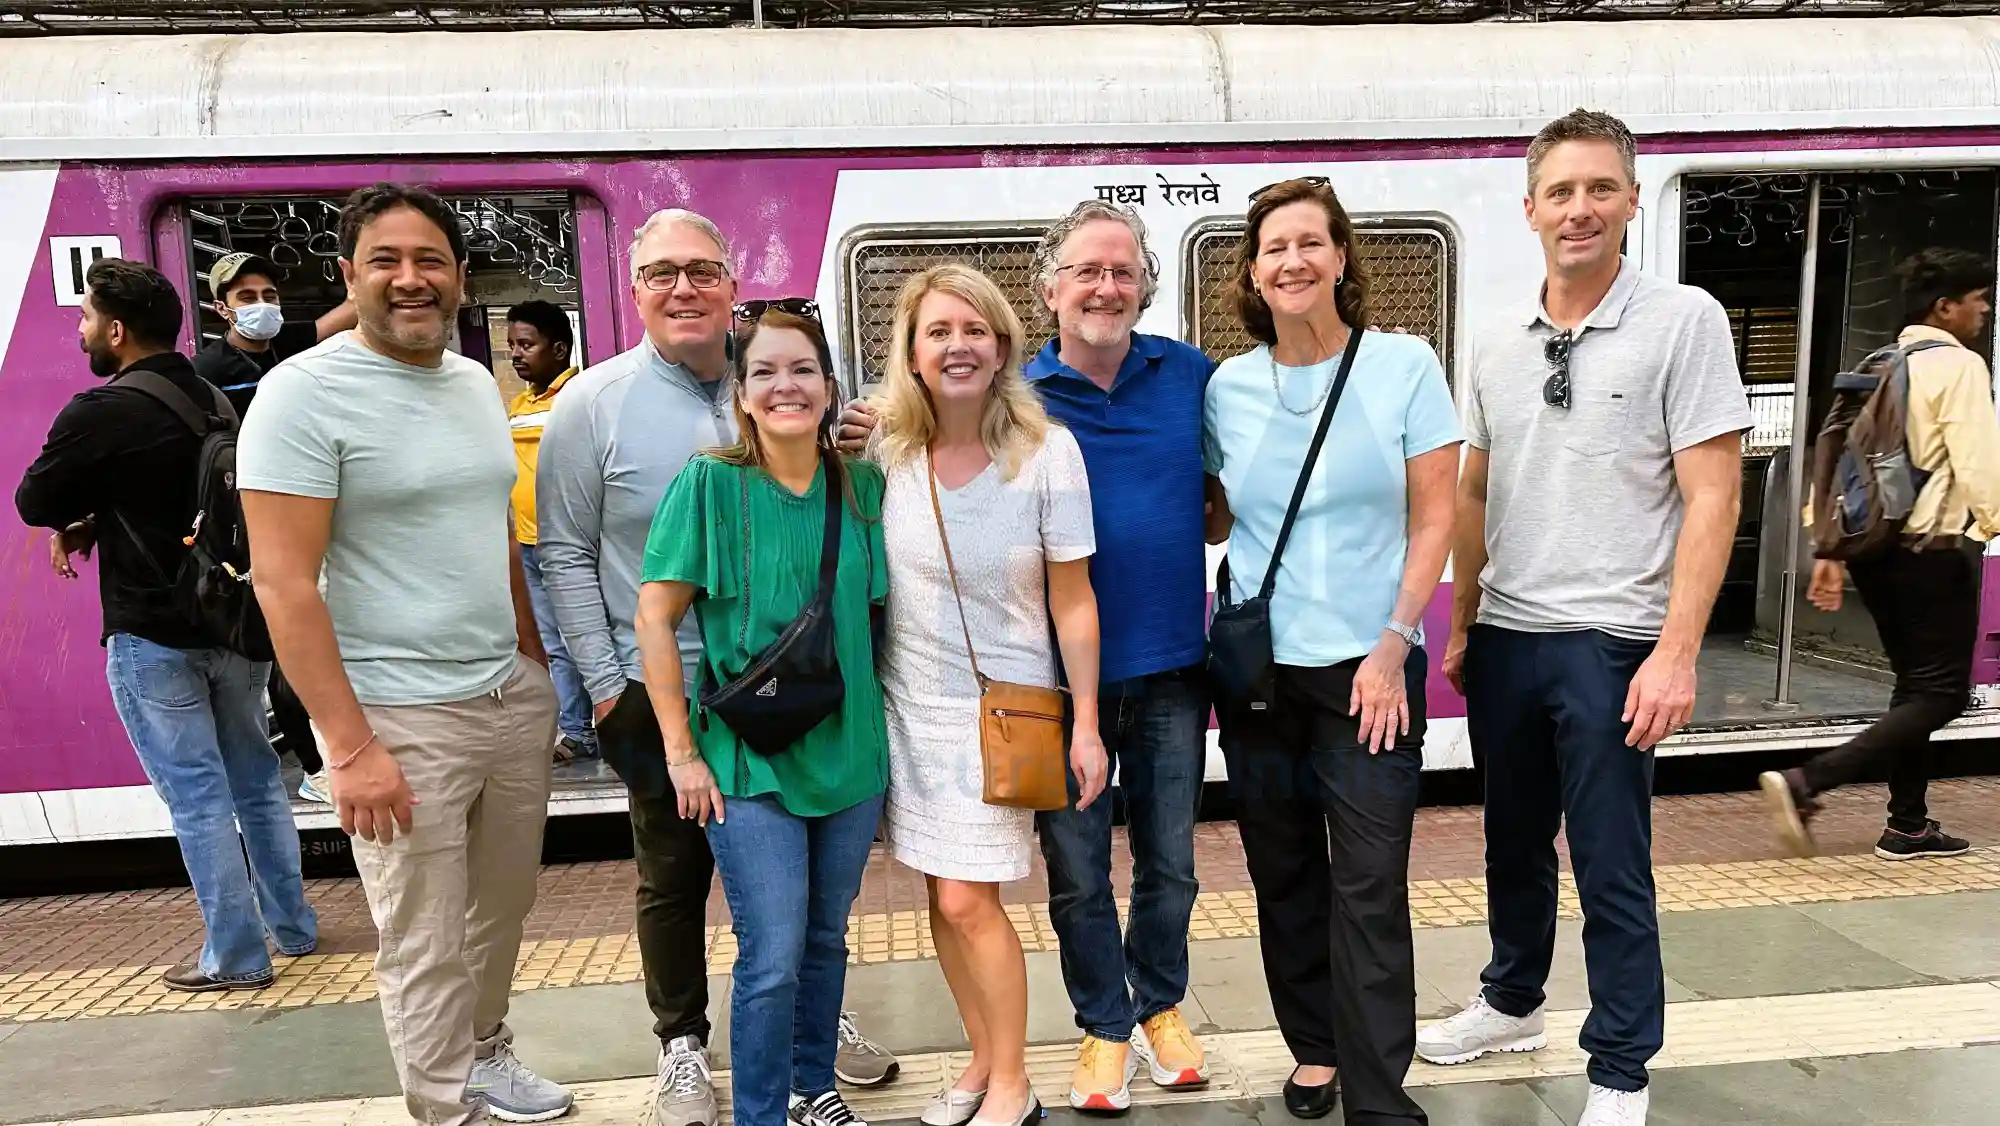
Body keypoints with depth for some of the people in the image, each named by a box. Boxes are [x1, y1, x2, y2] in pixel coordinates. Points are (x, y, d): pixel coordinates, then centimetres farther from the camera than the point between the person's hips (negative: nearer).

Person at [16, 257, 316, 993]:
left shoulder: (102, 412, -15)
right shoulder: (215, 399, 7)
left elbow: (33, 502, -6)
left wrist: (77, 514, 13)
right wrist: (93, 524, 4)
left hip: (152, 636, -7)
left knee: (196, 794, 1)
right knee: (256, 779, 15)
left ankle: (236, 956, 8)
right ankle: (293, 927, 25)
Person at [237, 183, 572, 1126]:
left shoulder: (477, 384, 9)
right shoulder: (304, 392, -11)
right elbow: (284, 582, -15)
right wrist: (350, 747, -19)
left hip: (515, 696, 6)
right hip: (401, 720, -6)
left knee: (502, 912, 19)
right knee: (427, 950, 5)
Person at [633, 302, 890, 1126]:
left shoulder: (863, 485, 1)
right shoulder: (710, 484, -11)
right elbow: (654, 618, -10)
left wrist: (882, 722, 5)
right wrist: (681, 751, -11)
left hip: (851, 753, 4)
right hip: (749, 762, -4)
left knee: (827, 940, 18)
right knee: (772, 960, -2)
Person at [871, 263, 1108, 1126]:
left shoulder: (1048, 452, -13)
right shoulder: (885, 450, -6)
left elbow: (1072, 601, -9)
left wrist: (1086, 726, -9)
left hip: (1003, 704, -3)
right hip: (909, 701, 4)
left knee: (967, 898, -3)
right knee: (942, 897, 11)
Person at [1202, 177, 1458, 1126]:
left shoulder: (1405, 364, -3)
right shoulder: (1227, 386, 4)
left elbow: (1433, 522, -3)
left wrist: (1392, 646, -10)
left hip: (1369, 665, -3)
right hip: (1257, 663, 3)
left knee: (1369, 888, -2)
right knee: (1284, 875, 12)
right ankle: (1315, 1049, 31)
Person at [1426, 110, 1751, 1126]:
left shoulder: (1683, 320, -6)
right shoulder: (1496, 347, 7)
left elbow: (1712, 496, -11)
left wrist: (1677, 651, -17)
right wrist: (1461, 625, 13)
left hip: (1609, 644, -5)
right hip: (1503, 637, 5)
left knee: (1612, 869, 4)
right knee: (1513, 845, 19)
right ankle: (1513, 1003, 39)